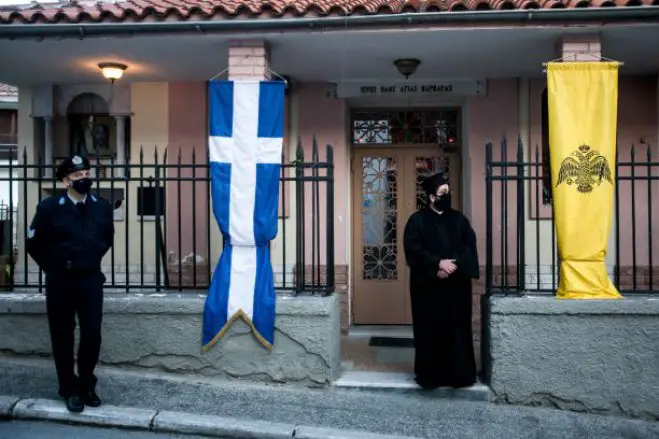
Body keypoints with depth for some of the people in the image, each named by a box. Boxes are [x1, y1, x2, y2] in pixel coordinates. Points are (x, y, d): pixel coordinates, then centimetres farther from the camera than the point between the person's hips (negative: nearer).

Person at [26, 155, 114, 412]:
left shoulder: (103, 207, -1)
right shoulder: (49, 207, -9)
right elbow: (33, 243, 2)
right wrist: (53, 268, 7)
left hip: (92, 280, 2)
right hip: (60, 282, -2)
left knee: (92, 335, 3)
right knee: (63, 336, 7)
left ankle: (87, 385, 22)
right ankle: (70, 389, 21)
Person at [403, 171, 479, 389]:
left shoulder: (459, 219, 10)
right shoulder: (417, 220, 0)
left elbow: (470, 248, 3)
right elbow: (412, 250, -9)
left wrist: (454, 265, -14)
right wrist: (438, 262, -18)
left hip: (457, 284, 3)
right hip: (428, 285, -3)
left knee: (457, 329, 5)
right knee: (430, 330, 2)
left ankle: (459, 374, 16)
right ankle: (430, 374, 13)